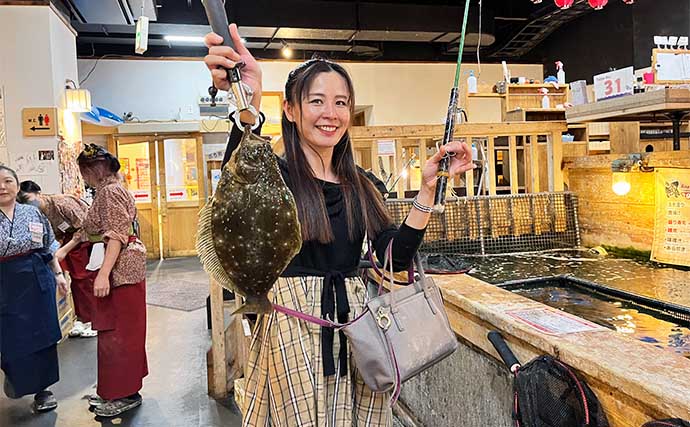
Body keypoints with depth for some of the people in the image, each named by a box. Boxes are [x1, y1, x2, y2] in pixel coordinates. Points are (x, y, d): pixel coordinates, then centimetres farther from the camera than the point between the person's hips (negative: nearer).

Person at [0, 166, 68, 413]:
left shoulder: (33, 213, 6)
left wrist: (59, 275, 9)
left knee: (42, 335, 7)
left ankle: (42, 389, 23)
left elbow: (49, 248, 11)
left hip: (38, 280, 2)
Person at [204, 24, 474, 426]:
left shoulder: (364, 185, 7)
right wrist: (248, 107, -51)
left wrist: (428, 188, -8)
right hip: (292, 328, -4)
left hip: (356, 326, 4)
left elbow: (397, 257, 0)